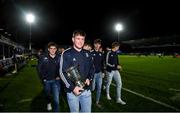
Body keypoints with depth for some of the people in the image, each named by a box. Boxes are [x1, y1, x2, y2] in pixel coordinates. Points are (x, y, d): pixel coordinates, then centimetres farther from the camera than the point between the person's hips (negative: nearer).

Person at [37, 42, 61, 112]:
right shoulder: (43, 57, -9)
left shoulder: (59, 58, -10)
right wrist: (43, 78, -5)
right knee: (48, 94, 25)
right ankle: (49, 103, 57)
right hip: (46, 80, 2)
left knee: (56, 98, -4)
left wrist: (59, 76, -7)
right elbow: (39, 68, -2)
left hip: (56, 80, -1)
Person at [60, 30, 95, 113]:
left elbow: (92, 68, 14)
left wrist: (89, 78, -5)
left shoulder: (87, 54, 6)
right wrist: (72, 87, -17)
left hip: (86, 90, 4)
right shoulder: (66, 54, -8)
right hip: (72, 91, -4)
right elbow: (62, 73, -11)